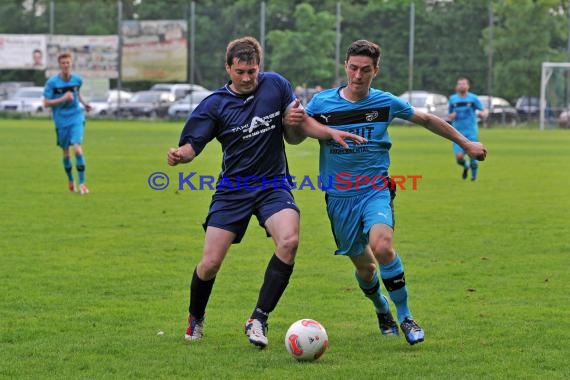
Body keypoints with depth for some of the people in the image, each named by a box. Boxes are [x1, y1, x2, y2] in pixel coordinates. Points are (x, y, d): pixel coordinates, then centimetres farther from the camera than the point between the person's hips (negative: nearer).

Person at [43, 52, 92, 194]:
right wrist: (63, 99, -21)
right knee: (66, 152, 10)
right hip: (61, 121, 0)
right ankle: (70, 180, 33)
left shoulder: (77, 79, 0)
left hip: (76, 118, 0)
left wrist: (84, 103, 5)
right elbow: (46, 103, -9)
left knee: (77, 148, -16)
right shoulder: (52, 82, -9)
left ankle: (82, 183, -13)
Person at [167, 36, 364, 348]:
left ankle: (259, 319, -16)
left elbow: (296, 133, 9)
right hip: (232, 190, 0)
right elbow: (192, 145, -9)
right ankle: (195, 319, 25)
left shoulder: (276, 86, 0)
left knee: (289, 240, -28)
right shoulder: (215, 104, -4)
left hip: (273, 185, 1)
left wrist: (331, 133, -8)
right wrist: (179, 155, -32)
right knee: (210, 263, -7)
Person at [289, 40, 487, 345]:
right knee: (363, 265, 8)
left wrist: (466, 143, 22)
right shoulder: (321, 102, -3)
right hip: (339, 196, 2)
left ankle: (405, 315, -11)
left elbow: (426, 120, 14)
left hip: (375, 190, -1)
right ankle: (381, 309, 42)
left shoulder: (386, 103, -1)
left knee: (382, 247, -28)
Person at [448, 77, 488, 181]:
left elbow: (484, 110, -3)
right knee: (459, 156, -12)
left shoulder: (473, 98, -1)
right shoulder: (452, 99, 7)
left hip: (471, 132, -1)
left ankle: (474, 174, 25)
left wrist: (484, 114, -26)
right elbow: (450, 116, 18)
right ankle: (465, 166, 23)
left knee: (473, 155, -3)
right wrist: (451, 116, -5)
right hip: (458, 132, 1)